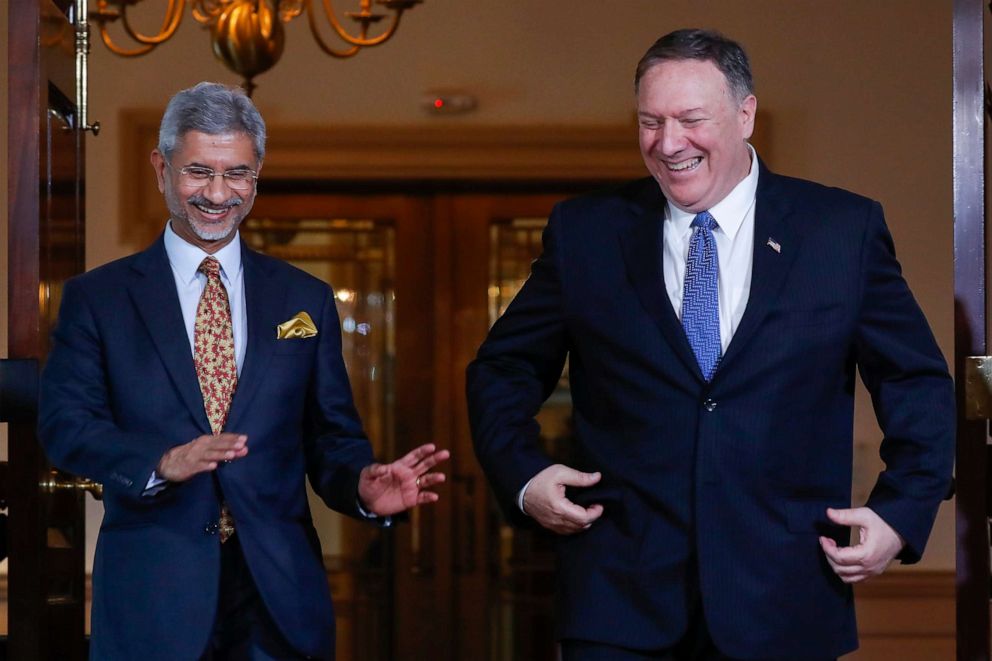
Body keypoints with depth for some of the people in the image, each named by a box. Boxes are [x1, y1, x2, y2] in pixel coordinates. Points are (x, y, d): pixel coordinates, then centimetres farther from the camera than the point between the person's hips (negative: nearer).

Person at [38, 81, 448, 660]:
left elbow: (332, 438, 9)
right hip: (152, 599, -2)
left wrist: (366, 487, -13)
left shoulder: (306, 300, 11)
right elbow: (65, 423, -5)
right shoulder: (96, 298, 5)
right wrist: (162, 462, -23)